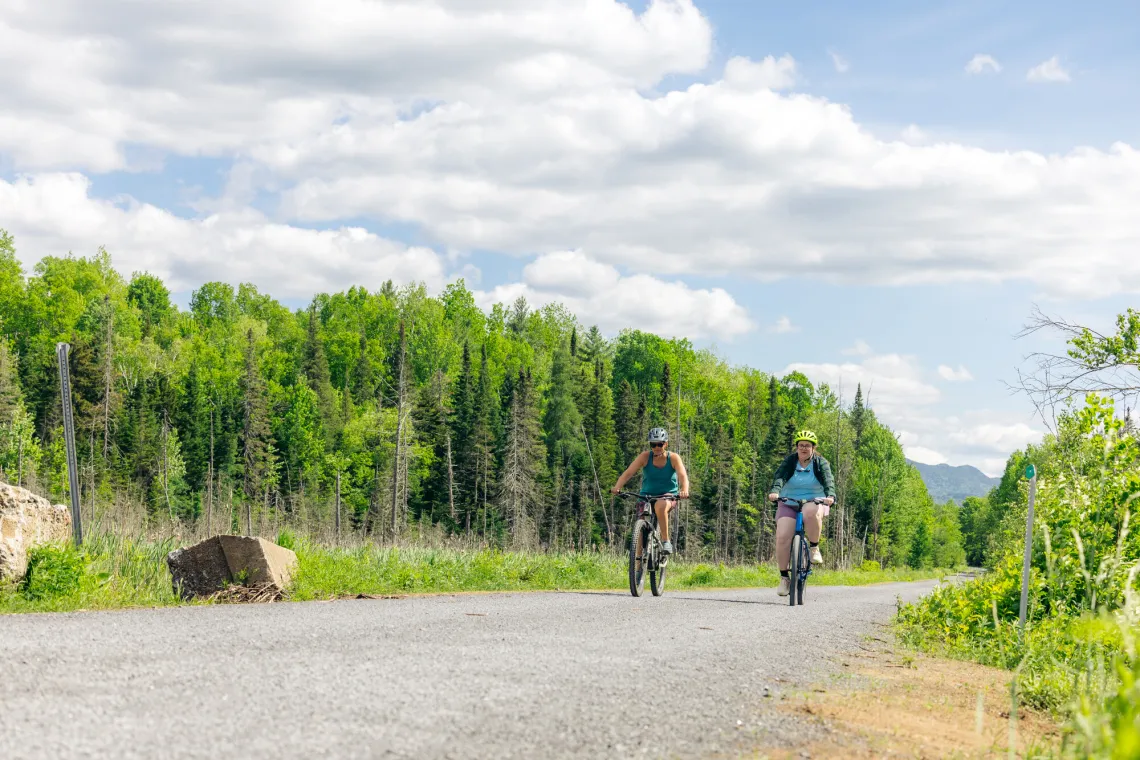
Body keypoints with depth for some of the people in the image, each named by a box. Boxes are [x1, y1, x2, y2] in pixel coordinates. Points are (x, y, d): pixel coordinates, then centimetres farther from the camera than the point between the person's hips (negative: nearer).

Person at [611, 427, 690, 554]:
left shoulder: (673, 458, -9)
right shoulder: (645, 457, -8)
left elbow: (683, 476, -23)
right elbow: (628, 473, -18)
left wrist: (684, 491, -45)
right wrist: (617, 487, -36)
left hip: (668, 496, -2)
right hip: (647, 495, 2)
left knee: (660, 505, -36)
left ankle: (666, 541, -25)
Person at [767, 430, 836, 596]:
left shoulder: (821, 463, -3)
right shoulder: (789, 462, -2)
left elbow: (828, 481, -20)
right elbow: (780, 477, -20)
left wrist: (830, 496, -41)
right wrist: (774, 492, -42)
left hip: (814, 502, -1)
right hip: (789, 504, 1)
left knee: (811, 513, -39)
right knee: (782, 537, -19)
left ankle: (814, 547, -17)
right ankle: (784, 577, -6)